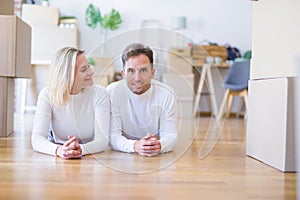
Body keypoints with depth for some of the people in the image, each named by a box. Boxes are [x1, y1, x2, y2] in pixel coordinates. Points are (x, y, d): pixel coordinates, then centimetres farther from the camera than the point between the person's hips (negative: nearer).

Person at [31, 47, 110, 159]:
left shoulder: (99, 93, -12)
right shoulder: (47, 94, -11)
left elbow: (102, 139, -19)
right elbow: (37, 138, -19)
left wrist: (80, 149, -40)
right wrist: (58, 150, -41)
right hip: (59, 161, 0)